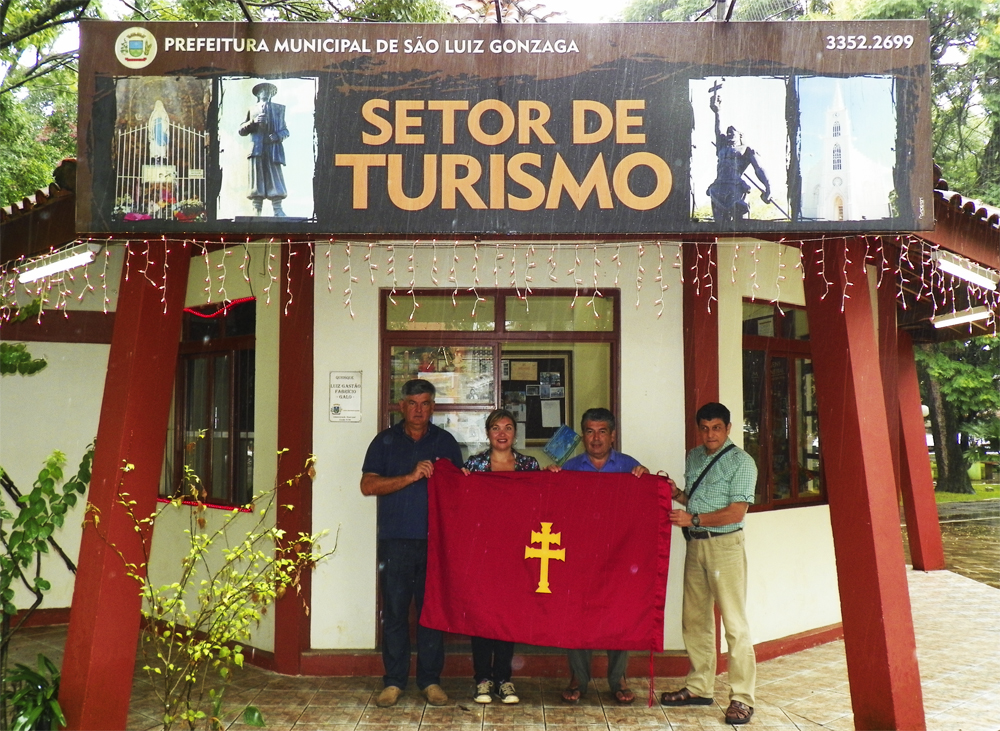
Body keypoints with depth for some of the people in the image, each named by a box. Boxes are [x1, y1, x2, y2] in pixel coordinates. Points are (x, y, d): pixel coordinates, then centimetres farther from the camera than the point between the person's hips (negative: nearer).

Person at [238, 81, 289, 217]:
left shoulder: (279, 109, 20)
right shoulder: (252, 110, 19)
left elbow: (285, 130, 17)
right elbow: (241, 131, 13)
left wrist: (277, 136, -5)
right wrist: (253, 122, -4)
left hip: (273, 149, 0)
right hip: (257, 150, 0)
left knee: (275, 179, -9)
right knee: (257, 180, -6)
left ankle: (277, 210, -12)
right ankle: (256, 210, -6)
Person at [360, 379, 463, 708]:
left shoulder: (445, 442, 12)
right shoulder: (385, 441, 9)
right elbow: (368, 485, -3)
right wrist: (411, 477, -12)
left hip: (435, 539, 1)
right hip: (395, 541, 0)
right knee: (394, 611, 1)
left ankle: (430, 680, 12)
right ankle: (394, 681, 11)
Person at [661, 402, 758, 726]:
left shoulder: (741, 462, -8)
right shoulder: (693, 457, 13)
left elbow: (736, 513, -15)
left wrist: (693, 519, -18)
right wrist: (677, 494, 2)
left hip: (725, 544, -7)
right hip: (695, 543, 7)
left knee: (734, 622, -5)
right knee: (694, 619, 11)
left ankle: (742, 698, 1)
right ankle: (699, 687, 22)